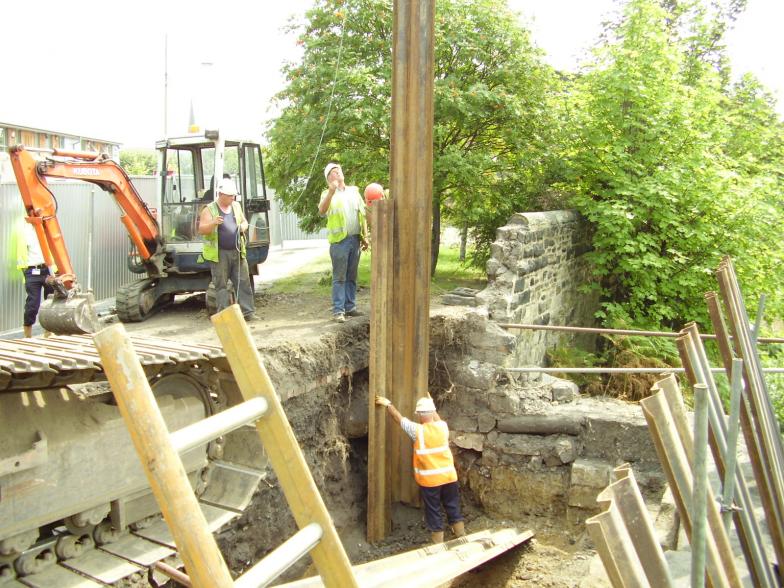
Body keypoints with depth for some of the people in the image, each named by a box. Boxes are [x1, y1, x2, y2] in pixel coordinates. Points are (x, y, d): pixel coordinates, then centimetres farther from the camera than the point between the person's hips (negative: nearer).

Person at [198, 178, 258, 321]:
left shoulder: (236, 206, 11)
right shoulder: (209, 210, -5)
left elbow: (244, 221, 23)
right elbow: (201, 230, -10)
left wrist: (244, 226, -1)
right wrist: (213, 223, -29)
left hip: (237, 252, 5)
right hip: (219, 253, -5)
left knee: (243, 282, 5)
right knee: (221, 285, 1)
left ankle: (248, 312, 11)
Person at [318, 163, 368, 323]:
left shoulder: (354, 191, 14)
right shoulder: (328, 194, 1)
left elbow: (362, 215, 17)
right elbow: (322, 211, -20)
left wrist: (364, 237, 11)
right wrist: (331, 191, -32)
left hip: (355, 239, 4)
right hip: (339, 240, -4)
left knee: (351, 277, 10)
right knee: (339, 277, -4)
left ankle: (350, 307, 17)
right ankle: (338, 310, -2)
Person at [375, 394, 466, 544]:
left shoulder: (417, 430, -15)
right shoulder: (443, 426, -4)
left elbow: (399, 418, -1)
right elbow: (437, 419, 22)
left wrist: (388, 404, 12)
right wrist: (431, 406, 35)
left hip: (429, 479, -4)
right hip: (449, 476, 4)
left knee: (433, 511, 8)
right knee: (453, 507, 18)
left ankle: (438, 545, 16)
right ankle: (461, 538, 28)